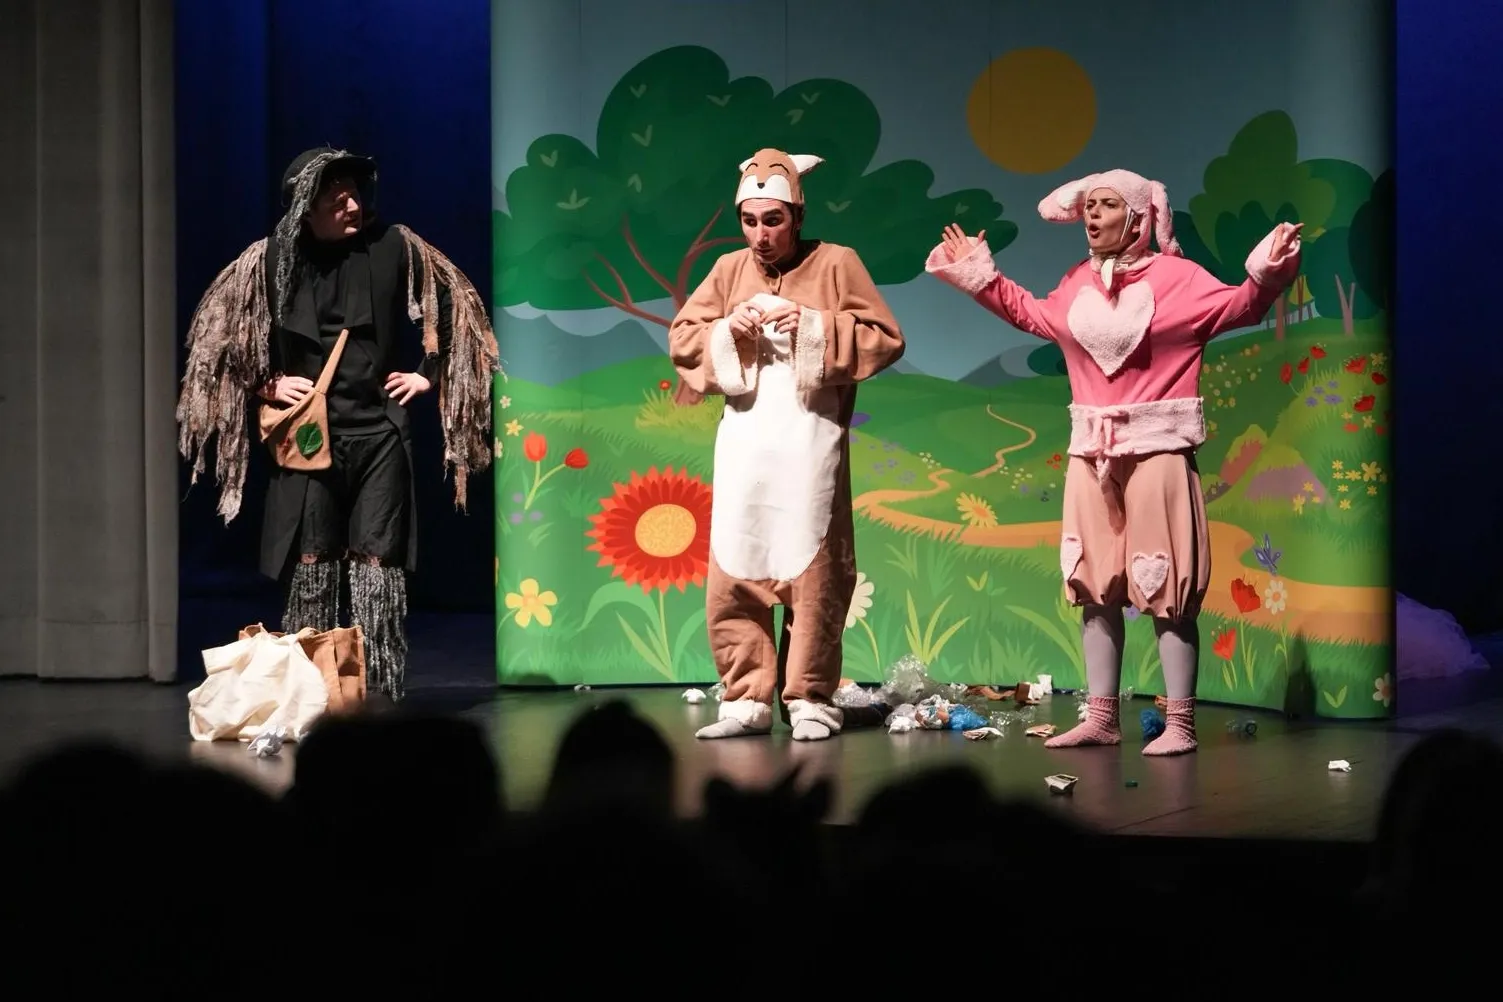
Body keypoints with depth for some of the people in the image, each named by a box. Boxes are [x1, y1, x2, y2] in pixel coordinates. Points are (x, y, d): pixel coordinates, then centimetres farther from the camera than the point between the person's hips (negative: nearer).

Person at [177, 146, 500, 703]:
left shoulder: (392, 247, -2)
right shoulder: (271, 260, -3)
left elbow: (453, 304, 10)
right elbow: (221, 331, 9)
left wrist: (428, 374, 7)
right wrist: (267, 384, 1)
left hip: (378, 433, 0)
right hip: (307, 438, 0)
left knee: (377, 567, -3)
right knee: (310, 571, 2)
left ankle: (380, 697, 1)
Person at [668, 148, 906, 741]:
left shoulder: (836, 263, 1)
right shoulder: (729, 269, 13)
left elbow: (884, 339, -4)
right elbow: (681, 339, 14)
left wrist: (812, 325, -13)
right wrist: (726, 330, -5)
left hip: (809, 442, -4)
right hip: (743, 442, 4)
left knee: (811, 575, -2)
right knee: (731, 579, 2)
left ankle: (810, 701, 7)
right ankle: (747, 700, 9)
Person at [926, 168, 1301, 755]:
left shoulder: (1176, 276, -4)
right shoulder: (1077, 283, 14)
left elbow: (1237, 308, -10)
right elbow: (1031, 313, 32)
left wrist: (1264, 276, -28)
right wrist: (980, 278, 31)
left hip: (1157, 450, -7)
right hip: (1092, 454, 7)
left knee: (1166, 590, -6)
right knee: (1094, 584, 9)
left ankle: (1179, 724, -2)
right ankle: (1101, 717, 17)